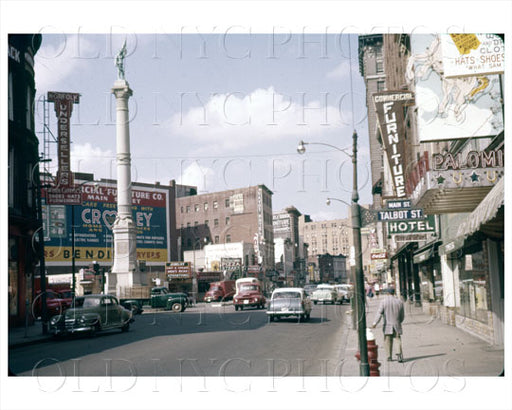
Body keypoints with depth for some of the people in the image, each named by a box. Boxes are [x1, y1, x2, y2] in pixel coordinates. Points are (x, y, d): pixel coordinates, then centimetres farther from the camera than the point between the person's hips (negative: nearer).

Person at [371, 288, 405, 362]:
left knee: (388, 341, 8)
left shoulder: (383, 302, -5)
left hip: (387, 325, -1)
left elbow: (379, 313, -13)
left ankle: (389, 357, 11)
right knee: (398, 340, 5)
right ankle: (400, 354, -14)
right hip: (397, 325, 1)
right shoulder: (400, 302, 3)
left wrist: (375, 323, -15)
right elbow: (402, 316, 10)